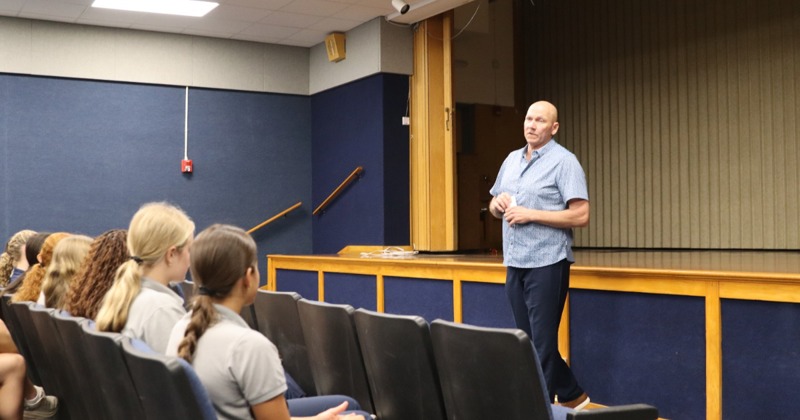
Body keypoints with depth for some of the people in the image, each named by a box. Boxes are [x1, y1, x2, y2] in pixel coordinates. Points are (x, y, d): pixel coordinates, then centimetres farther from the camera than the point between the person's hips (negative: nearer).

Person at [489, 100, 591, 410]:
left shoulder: (564, 162, -8)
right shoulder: (511, 160, 14)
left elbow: (581, 216, -16)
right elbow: (493, 206, 23)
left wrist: (531, 214, -19)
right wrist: (498, 204, -1)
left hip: (547, 263, -8)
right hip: (514, 263, 8)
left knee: (542, 342, -3)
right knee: (529, 340, 14)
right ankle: (572, 396, 29)